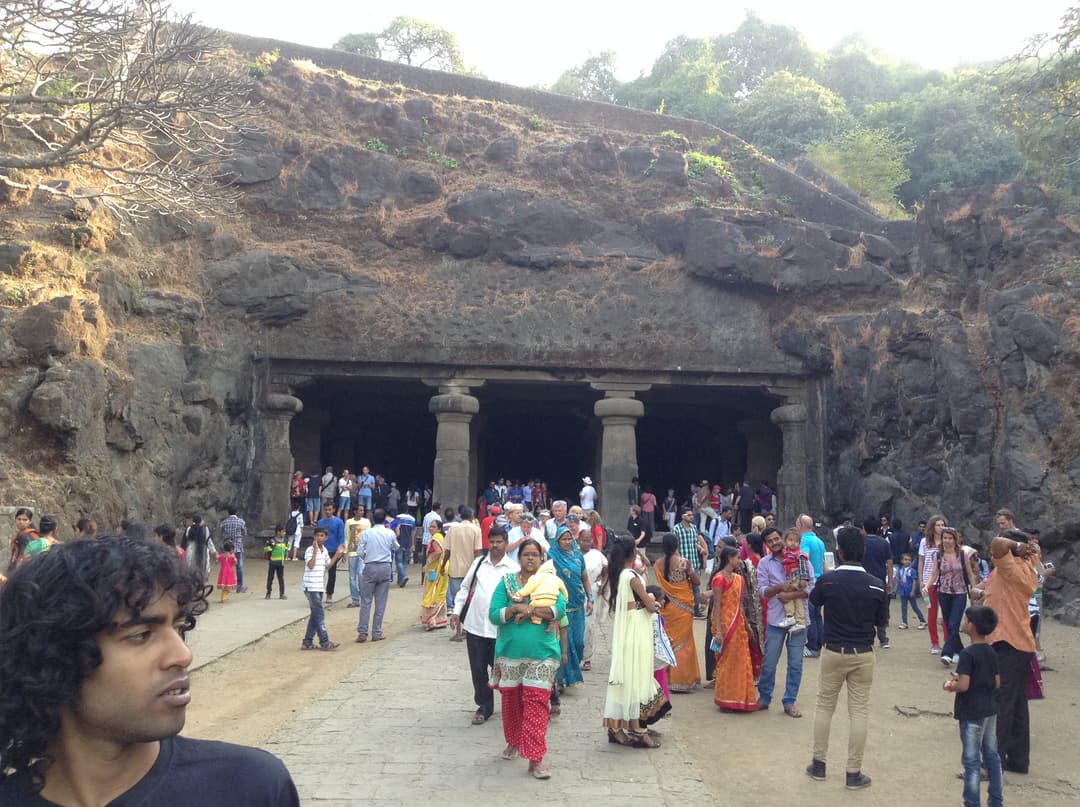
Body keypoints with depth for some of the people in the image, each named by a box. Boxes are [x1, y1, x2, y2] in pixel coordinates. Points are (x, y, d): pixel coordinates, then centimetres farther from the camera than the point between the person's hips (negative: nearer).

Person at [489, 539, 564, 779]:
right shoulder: (507, 582, 4)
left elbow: (560, 609, -14)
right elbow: (494, 614, -5)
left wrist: (528, 609, -19)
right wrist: (516, 608, -20)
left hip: (541, 653, -2)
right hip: (510, 651, 2)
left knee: (536, 702, -7)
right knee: (510, 700, 13)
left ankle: (535, 758, -3)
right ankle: (513, 742, 37)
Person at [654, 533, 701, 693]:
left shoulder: (658, 565, -3)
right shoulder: (684, 562, -13)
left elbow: (660, 584, 2)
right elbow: (697, 582, -8)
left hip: (666, 606, 3)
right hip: (683, 606, -3)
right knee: (683, 643, 6)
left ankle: (667, 678, 18)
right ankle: (681, 680, 6)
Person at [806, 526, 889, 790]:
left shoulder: (828, 580, -11)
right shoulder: (877, 585, -10)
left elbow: (814, 600, 11)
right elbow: (881, 621, 2)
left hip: (833, 652, 0)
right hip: (863, 654, 0)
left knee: (824, 706, 14)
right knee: (859, 712, 6)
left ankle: (818, 764, 22)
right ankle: (854, 773, 11)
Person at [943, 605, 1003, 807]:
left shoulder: (967, 654, -19)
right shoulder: (991, 652, 5)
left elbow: (963, 685, -24)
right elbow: (997, 683, 11)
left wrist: (951, 685, -4)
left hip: (971, 713, -8)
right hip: (989, 710, 8)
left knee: (972, 761, -1)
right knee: (992, 757, 15)